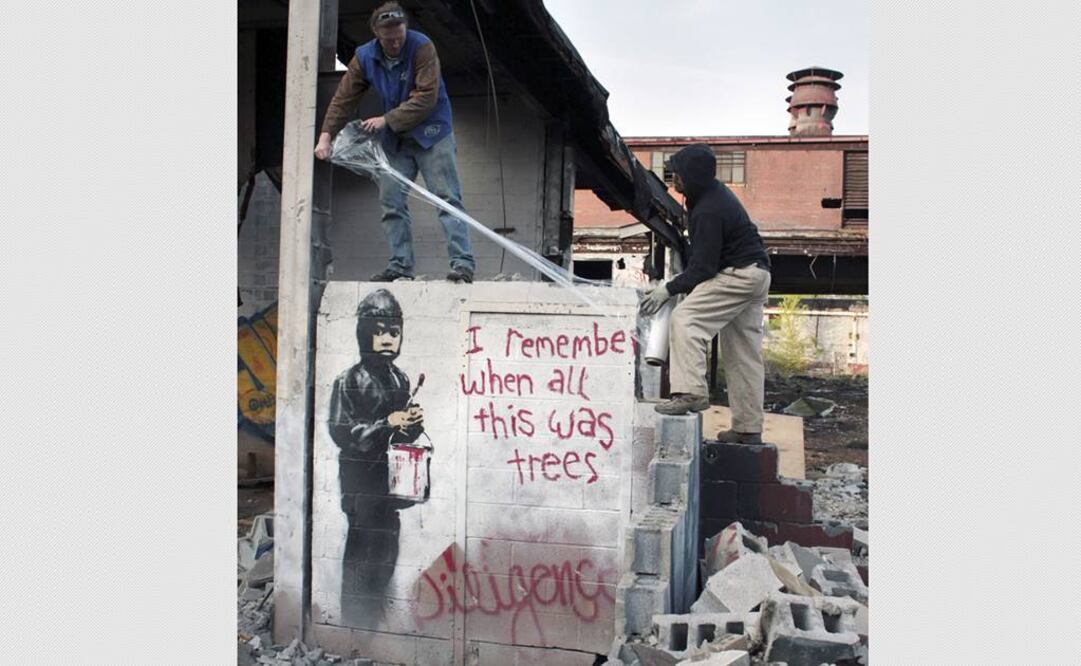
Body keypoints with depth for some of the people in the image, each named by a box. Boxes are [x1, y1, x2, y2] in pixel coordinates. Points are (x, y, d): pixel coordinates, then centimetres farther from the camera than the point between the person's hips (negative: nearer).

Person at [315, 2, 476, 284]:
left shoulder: (422, 48, -16)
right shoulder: (364, 57, -1)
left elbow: (425, 98, -22)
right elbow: (343, 99, 0)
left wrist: (386, 120, -20)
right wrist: (326, 135, -9)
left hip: (431, 133, -5)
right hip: (395, 139, 5)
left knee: (447, 198, -10)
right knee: (391, 202, 2)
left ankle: (463, 263, -10)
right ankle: (401, 265, 8)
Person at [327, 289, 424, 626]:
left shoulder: (401, 380, 8)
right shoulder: (349, 380, -9)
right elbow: (339, 431, -15)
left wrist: (413, 424, -5)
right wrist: (386, 424, -21)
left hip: (391, 476, 6)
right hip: (361, 478, -6)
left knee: (387, 550, 12)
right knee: (362, 551, -3)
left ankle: (373, 617, 28)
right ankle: (355, 621, 13)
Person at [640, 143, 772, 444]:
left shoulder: (708, 212, -21)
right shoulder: (714, 191, 10)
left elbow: (703, 267, -21)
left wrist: (668, 289, -17)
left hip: (739, 275, -10)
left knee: (684, 320, -19)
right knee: (743, 355, 11)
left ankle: (691, 392, -24)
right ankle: (748, 428, 16)